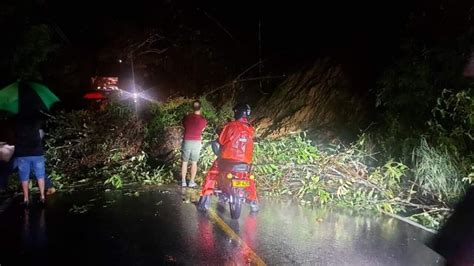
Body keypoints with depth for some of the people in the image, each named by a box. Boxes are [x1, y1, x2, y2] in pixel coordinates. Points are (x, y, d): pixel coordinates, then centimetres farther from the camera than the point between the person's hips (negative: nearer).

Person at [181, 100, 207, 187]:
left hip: (187, 141, 1)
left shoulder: (186, 117, -5)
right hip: (197, 142, 0)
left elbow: (184, 126, 9)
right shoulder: (203, 120, -7)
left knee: (184, 162, 10)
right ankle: (192, 182, 10)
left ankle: (183, 181, 13)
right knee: (194, 162, 8)